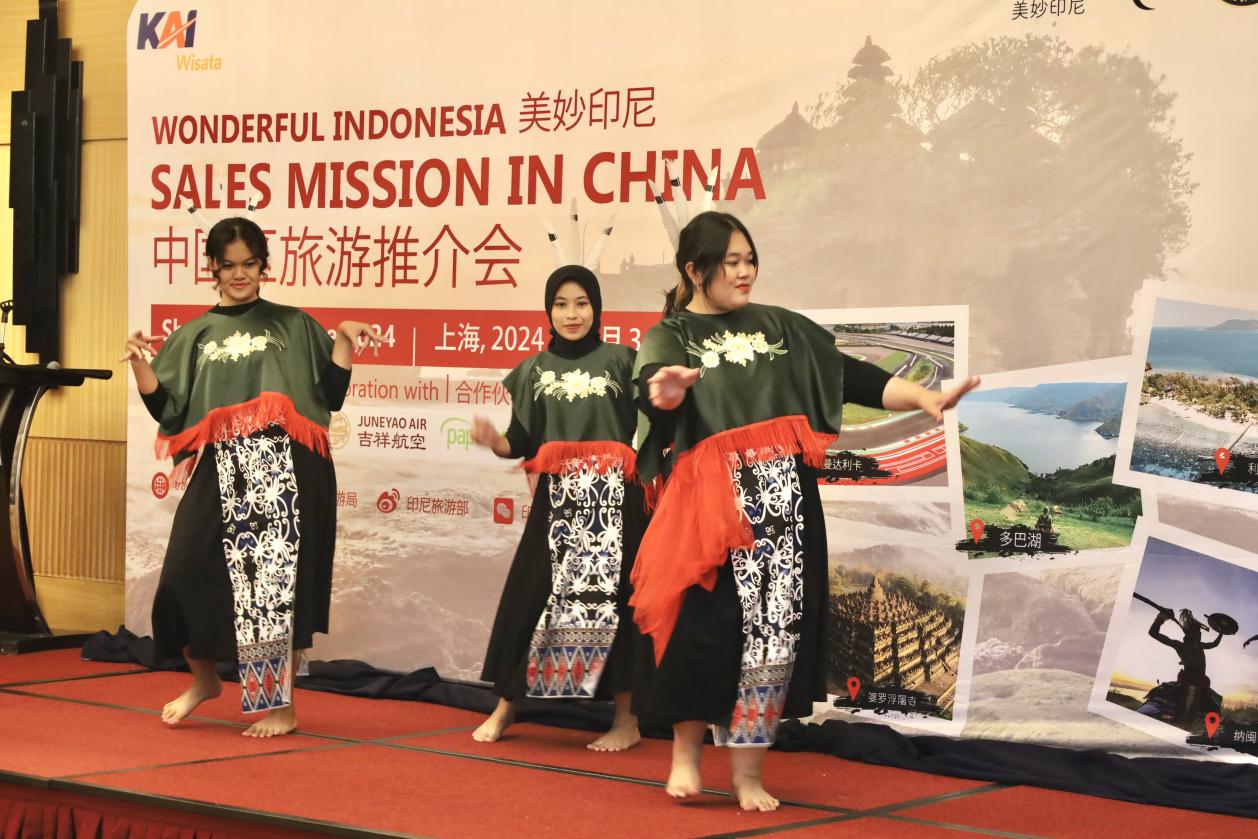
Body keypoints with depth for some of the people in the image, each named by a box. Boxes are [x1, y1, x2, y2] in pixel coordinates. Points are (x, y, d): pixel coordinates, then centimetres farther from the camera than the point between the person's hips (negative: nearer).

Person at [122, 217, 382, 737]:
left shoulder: (294, 325, 13)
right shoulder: (195, 337, 18)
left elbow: (332, 396, 8)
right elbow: (167, 409, 9)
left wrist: (344, 341, -3)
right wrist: (139, 364, -5)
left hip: (285, 470, -2)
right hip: (220, 473, 2)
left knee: (277, 579, -4)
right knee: (188, 574, -5)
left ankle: (281, 704, 6)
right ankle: (204, 678, 21)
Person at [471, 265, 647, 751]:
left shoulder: (620, 361, 4)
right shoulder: (534, 369, 12)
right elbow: (524, 443, 7)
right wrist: (494, 441, -12)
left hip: (613, 497, -2)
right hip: (555, 497, 2)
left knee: (612, 598, -3)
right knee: (528, 596, 2)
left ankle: (626, 718, 6)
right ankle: (504, 708, 15)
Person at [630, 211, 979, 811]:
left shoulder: (781, 327, 15)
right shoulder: (669, 335, 4)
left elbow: (850, 375, 10)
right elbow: (652, 394, -17)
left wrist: (925, 398, -3)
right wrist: (664, 392, -42)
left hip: (783, 495, 4)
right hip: (712, 498, -3)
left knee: (777, 623, 1)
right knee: (708, 626, -8)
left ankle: (748, 772, 9)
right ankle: (685, 751, 12)